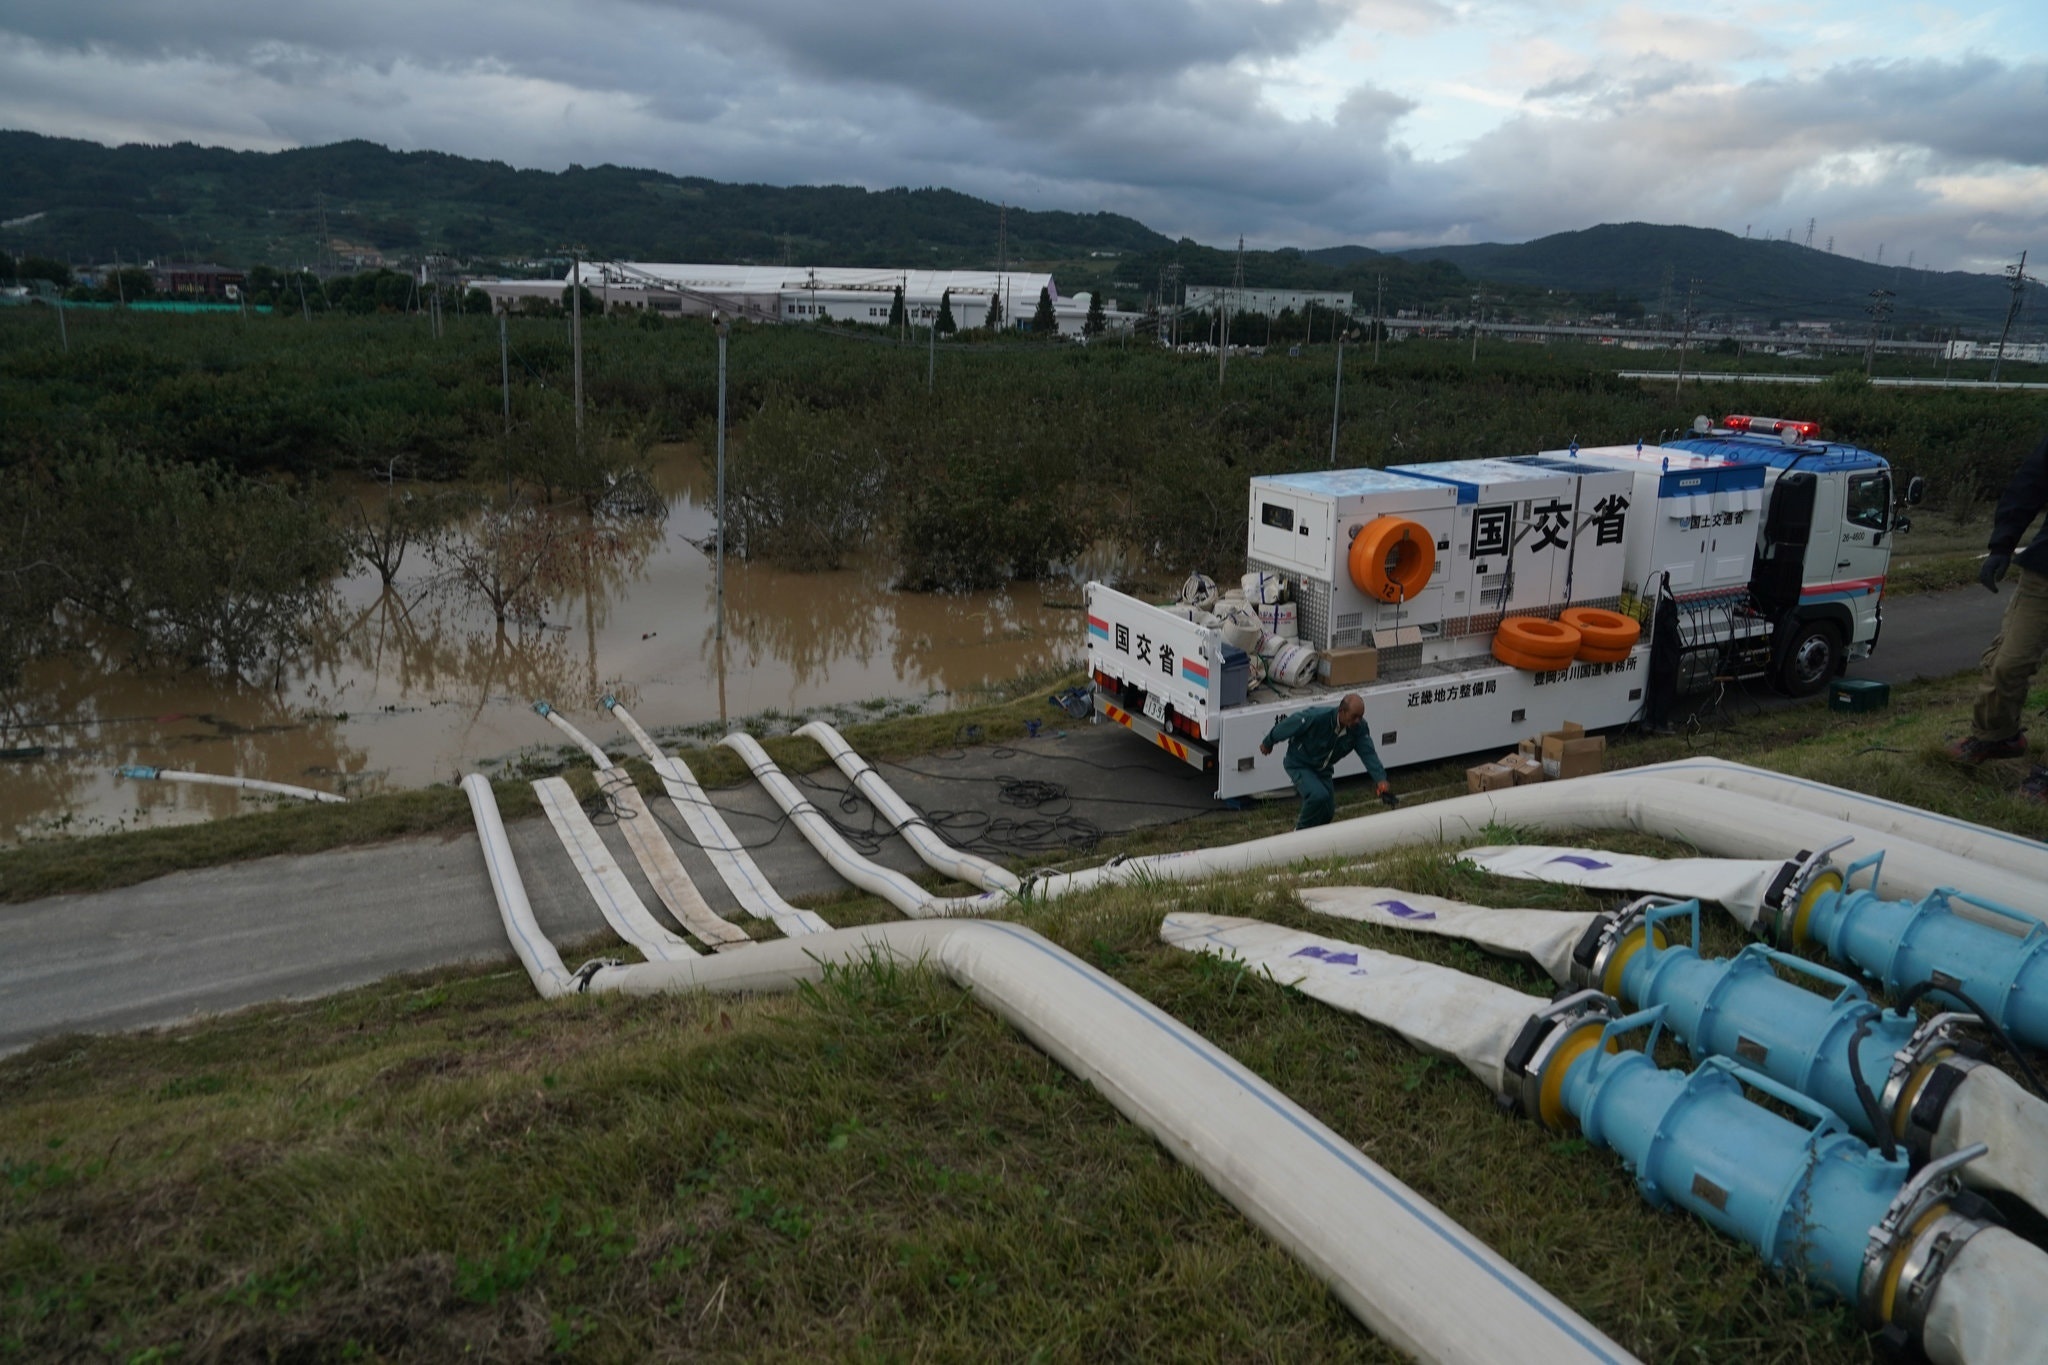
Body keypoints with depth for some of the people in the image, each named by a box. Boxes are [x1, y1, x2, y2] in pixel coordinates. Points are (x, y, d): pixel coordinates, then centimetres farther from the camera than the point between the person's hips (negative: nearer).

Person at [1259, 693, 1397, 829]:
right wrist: (1267, 743, -3)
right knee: (1319, 795, -29)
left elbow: (1369, 754, -22)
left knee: (1328, 810, 8)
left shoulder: (1359, 727, -19)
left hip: (1323, 769, 6)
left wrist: (1381, 780, -38)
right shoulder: (1317, 717, -34)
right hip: (1299, 765, -6)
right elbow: (1286, 726, -20)